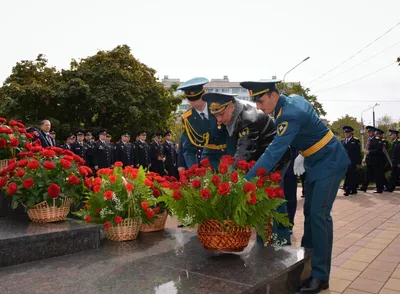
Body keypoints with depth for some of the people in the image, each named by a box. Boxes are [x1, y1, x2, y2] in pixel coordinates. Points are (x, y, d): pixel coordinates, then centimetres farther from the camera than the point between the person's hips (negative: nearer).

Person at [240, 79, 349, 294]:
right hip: (315, 162, 10)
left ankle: (320, 275, -2)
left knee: (319, 214, -12)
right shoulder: (292, 100, -1)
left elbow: (275, 152, -38)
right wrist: (303, 156, 13)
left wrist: (246, 181, -41)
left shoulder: (291, 114, -30)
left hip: (330, 162, -10)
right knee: (309, 212, 13)